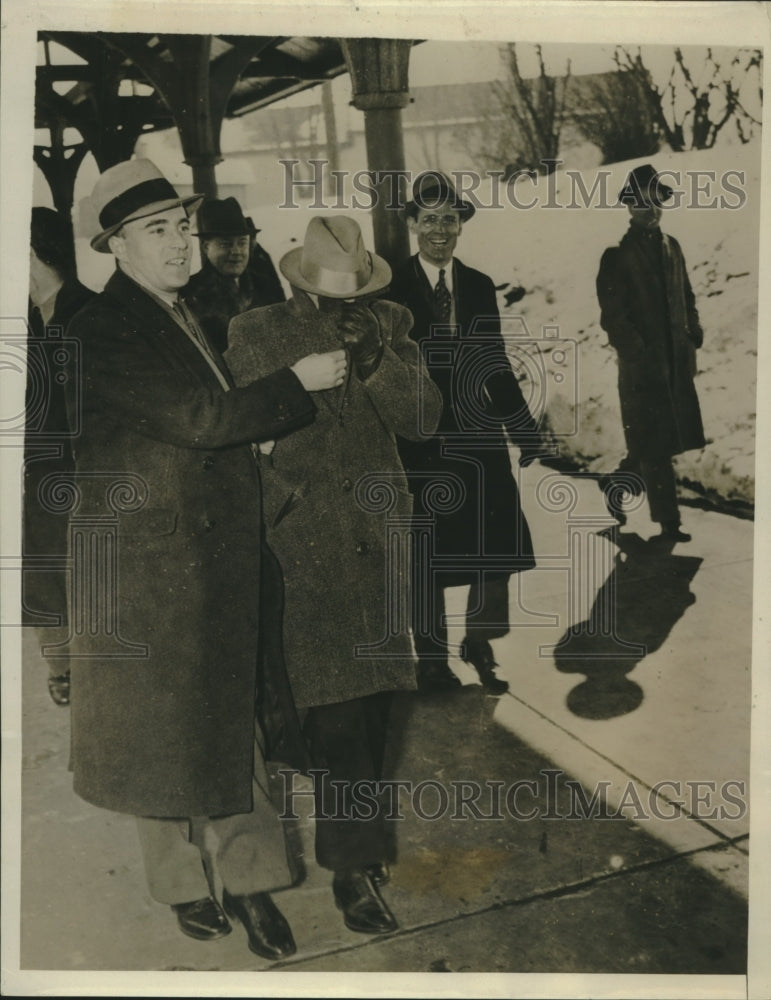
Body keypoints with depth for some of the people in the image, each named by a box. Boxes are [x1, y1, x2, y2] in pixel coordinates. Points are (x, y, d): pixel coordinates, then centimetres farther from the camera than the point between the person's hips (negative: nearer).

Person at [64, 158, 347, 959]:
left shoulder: (192, 315, 13)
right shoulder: (103, 330, -14)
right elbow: (203, 418, -23)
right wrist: (298, 381, -14)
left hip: (222, 561, 8)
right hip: (149, 568, -7)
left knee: (230, 724, 14)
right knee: (161, 733, 10)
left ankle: (249, 881, 28)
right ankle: (182, 884, 31)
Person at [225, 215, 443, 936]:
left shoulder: (387, 324, 5)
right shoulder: (254, 336, -2)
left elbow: (424, 417, -7)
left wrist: (374, 358, -20)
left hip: (377, 535, 4)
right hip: (303, 544, -3)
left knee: (369, 698, 13)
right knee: (336, 708, -6)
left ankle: (356, 838, 36)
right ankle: (354, 863, 10)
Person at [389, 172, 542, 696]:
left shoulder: (481, 286, 10)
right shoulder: (394, 289, -2)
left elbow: (495, 364, 11)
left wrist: (522, 427, 4)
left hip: (478, 437, 4)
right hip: (420, 441, -3)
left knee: (499, 550, 4)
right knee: (428, 559, 7)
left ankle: (479, 643, 28)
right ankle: (433, 661, 25)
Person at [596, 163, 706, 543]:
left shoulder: (671, 247, 14)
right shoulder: (617, 257, -6)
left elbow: (686, 296, 20)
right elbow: (612, 316, -12)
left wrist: (693, 333, 5)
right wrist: (637, 353, -19)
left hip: (677, 362, 7)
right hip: (642, 368, -6)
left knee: (669, 439, 13)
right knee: (654, 446, -1)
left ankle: (616, 482, 35)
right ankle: (668, 522, 9)